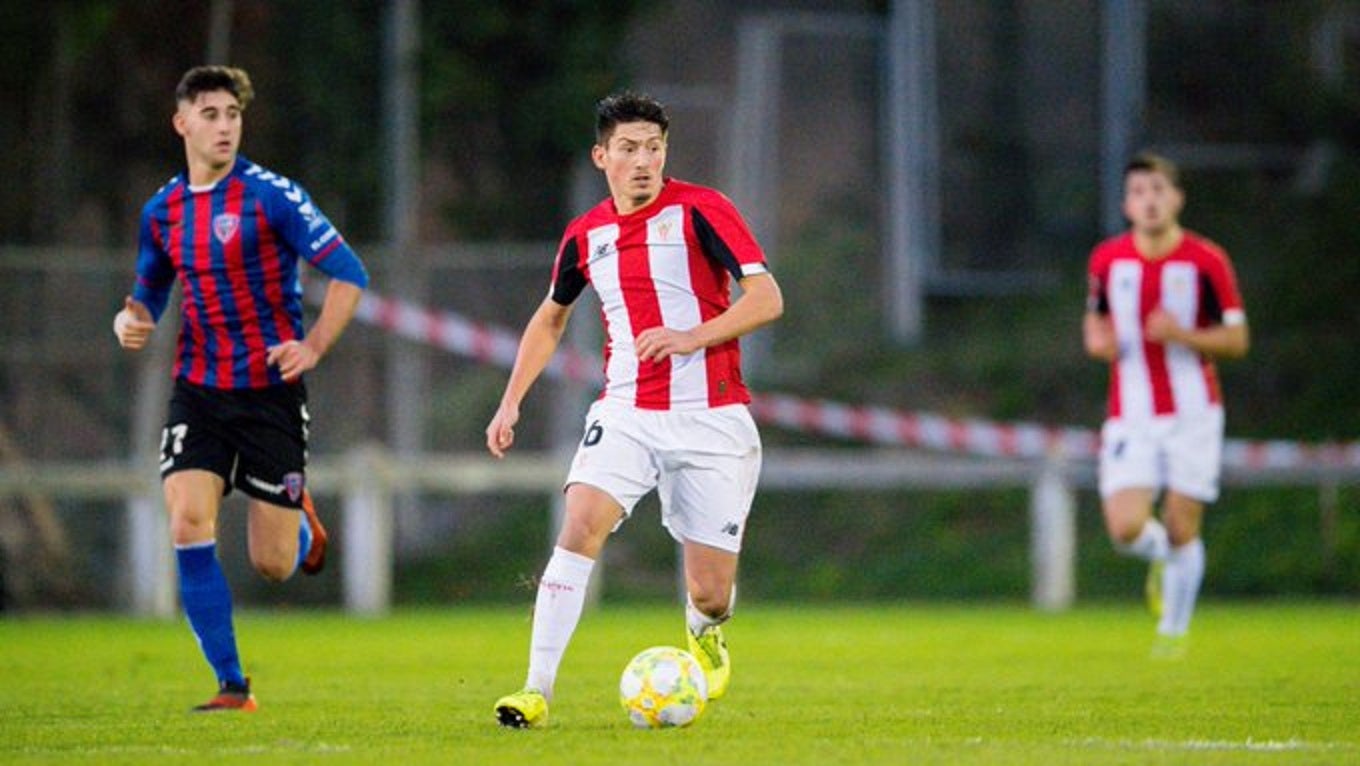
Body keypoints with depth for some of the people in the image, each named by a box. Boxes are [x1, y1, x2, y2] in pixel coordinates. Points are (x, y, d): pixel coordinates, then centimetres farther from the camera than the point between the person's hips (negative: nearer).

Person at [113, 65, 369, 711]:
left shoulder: (269, 195, -9)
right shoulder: (161, 211, 7)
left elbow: (348, 272, -10)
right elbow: (150, 291, 21)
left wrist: (313, 346, -22)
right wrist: (130, 320, -2)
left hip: (270, 389, -4)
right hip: (198, 391, 4)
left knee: (272, 563, -2)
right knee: (189, 526, -16)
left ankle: (300, 520, 38)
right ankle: (232, 686, -6)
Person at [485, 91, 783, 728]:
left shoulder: (699, 210, -5)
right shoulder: (586, 235, 8)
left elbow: (766, 299, -11)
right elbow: (550, 317, 25)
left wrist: (691, 337, -24)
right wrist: (511, 402, 17)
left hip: (711, 420, -3)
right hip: (625, 413, 3)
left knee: (709, 593, 0)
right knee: (581, 525, -24)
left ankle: (704, 631, 40)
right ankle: (537, 691, -23)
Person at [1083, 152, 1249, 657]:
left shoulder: (1207, 262, -6)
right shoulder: (1107, 260, 3)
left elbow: (1236, 341, -2)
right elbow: (1095, 319, 19)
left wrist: (1183, 335, -19)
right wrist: (1097, 340, -5)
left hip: (1192, 413, -2)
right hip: (1131, 418, 2)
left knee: (1181, 529, -2)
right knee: (1125, 529, -13)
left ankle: (1174, 630, 19)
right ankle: (1163, 557, 24)